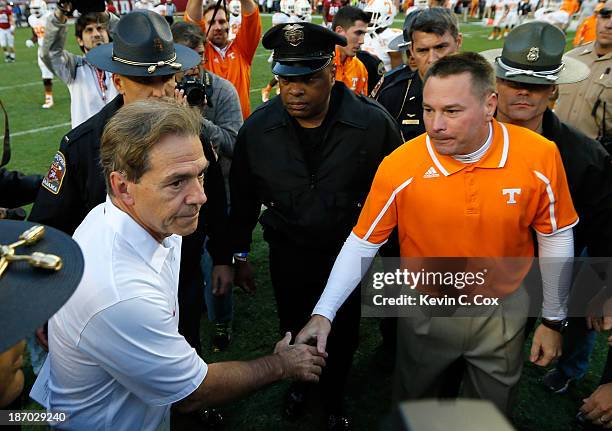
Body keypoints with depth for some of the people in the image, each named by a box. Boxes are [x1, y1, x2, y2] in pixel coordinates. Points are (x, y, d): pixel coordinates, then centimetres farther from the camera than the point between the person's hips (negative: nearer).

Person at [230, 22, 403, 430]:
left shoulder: (373, 122, -20)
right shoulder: (257, 128, -13)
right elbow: (244, 196, 0)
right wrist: (240, 254, 7)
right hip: (288, 254, 2)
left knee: (344, 334, 18)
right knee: (294, 328, 22)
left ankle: (334, 397, 49)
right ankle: (300, 382, 54)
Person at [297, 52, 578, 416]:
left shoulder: (540, 156, -17)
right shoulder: (399, 167, -22)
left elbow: (556, 237, -4)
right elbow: (363, 242, -13)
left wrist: (554, 320, 3)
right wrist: (324, 313, -21)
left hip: (504, 309, 1)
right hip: (427, 310, -1)